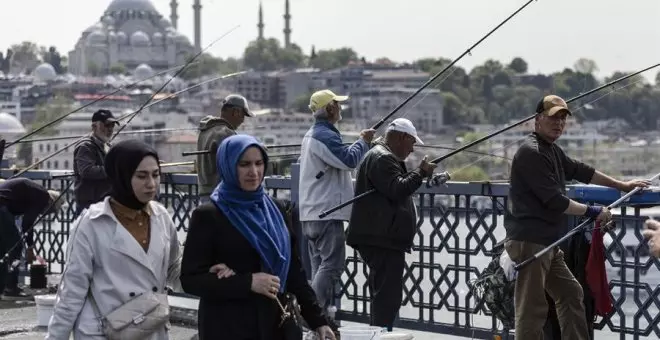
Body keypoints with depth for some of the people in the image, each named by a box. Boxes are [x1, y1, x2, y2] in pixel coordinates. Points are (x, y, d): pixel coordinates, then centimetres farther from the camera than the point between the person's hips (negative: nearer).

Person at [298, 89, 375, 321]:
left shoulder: (312, 134, 18)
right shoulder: (325, 136, -15)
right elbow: (349, 160, -22)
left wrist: (362, 144, 13)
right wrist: (363, 141, -7)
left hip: (312, 212, 11)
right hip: (327, 211, -11)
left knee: (320, 263, 11)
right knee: (331, 264, -10)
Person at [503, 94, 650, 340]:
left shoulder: (552, 150, 17)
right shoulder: (531, 152, -15)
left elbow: (580, 171, 27)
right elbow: (554, 200, -19)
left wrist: (622, 185, 31)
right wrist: (592, 212, -9)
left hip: (547, 242, 11)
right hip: (529, 241, -11)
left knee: (570, 293, 17)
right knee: (532, 309, -11)